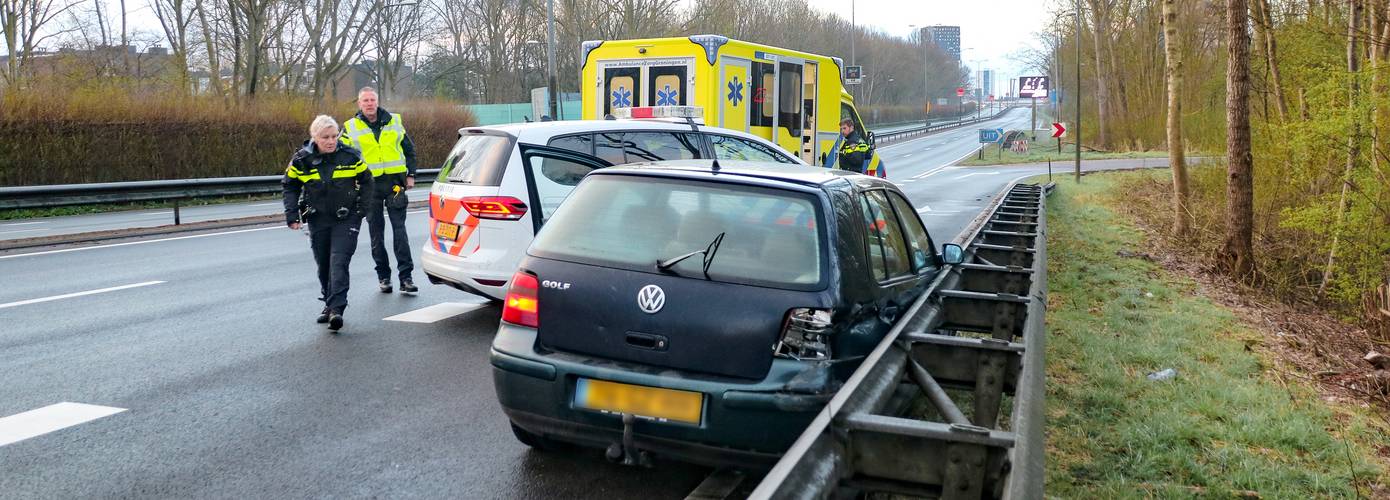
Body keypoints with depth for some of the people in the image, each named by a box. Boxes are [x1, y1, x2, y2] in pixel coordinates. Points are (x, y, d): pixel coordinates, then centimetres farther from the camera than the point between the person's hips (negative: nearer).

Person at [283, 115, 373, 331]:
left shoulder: (350, 155, -6)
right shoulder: (302, 159, -4)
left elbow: (366, 181, 7)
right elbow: (290, 186, 9)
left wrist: (361, 207, 0)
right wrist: (292, 214, 0)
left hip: (346, 219, -3)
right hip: (317, 220, 3)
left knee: (339, 263, -14)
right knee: (323, 265, 13)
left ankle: (336, 309, -17)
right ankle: (329, 303, 29)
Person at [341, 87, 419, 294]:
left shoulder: (394, 121, 8)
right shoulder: (350, 127, 4)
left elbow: (409, 149, 15)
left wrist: (410, 175, 7)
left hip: (395, 182, 0)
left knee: (399, 230, -5)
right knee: (376, 233, 6)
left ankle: (405, 277, -3)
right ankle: (383, 276, 16)